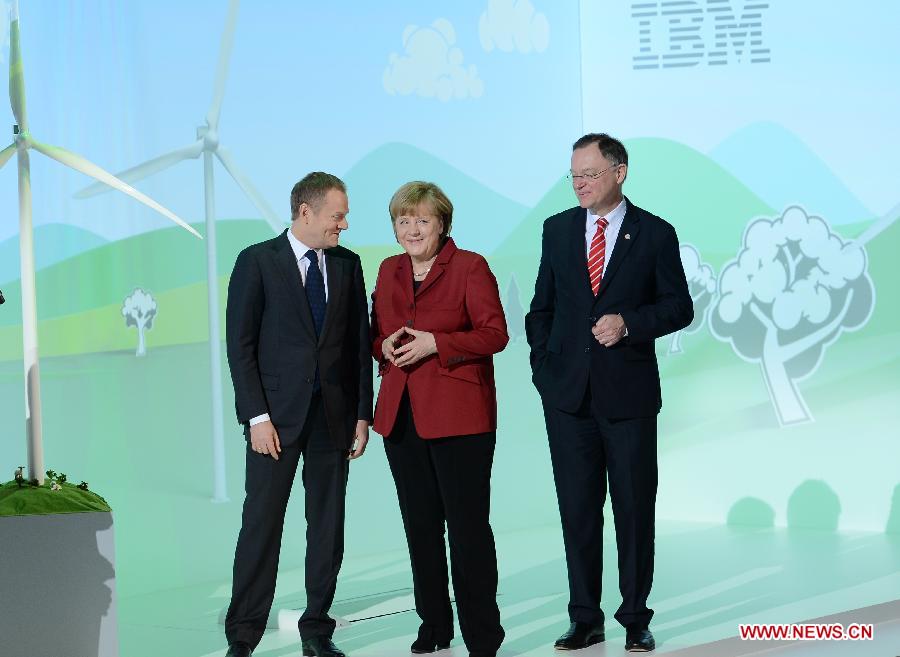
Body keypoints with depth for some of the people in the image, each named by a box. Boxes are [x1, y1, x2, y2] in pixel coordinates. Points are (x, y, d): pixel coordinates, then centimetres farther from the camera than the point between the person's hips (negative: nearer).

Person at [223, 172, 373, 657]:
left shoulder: (347, 264, 9)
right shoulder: (258, 262, -3)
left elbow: (360, 342, 10)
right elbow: (240, 344, -5)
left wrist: (362, 414, 4)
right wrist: (257, 416, -11)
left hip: (334, 415, 4)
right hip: (276, 416, -4)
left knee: (328, 527, 6)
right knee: (261, 525, -3)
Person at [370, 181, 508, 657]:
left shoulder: (470, 266, -3)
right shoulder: (389, 271, 14)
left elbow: (495, 333, -8)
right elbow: (377, 333, 21)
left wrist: (434, 343, -17)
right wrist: (385, 346, -2)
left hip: (458, 414, -6)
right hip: (402, 414, 6)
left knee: (468, 525, -6)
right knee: (420, 526, 10)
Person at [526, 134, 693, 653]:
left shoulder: (655, 234, -1)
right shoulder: (558, 229, 8)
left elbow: (679, 307, -1)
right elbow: (543, 305, 14)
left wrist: (628, 323, -16)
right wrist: (542, 366, 4)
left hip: (629, 393, -2)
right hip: (568, 392, 3)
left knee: (635, 508, 4)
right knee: (578, 509, 5)